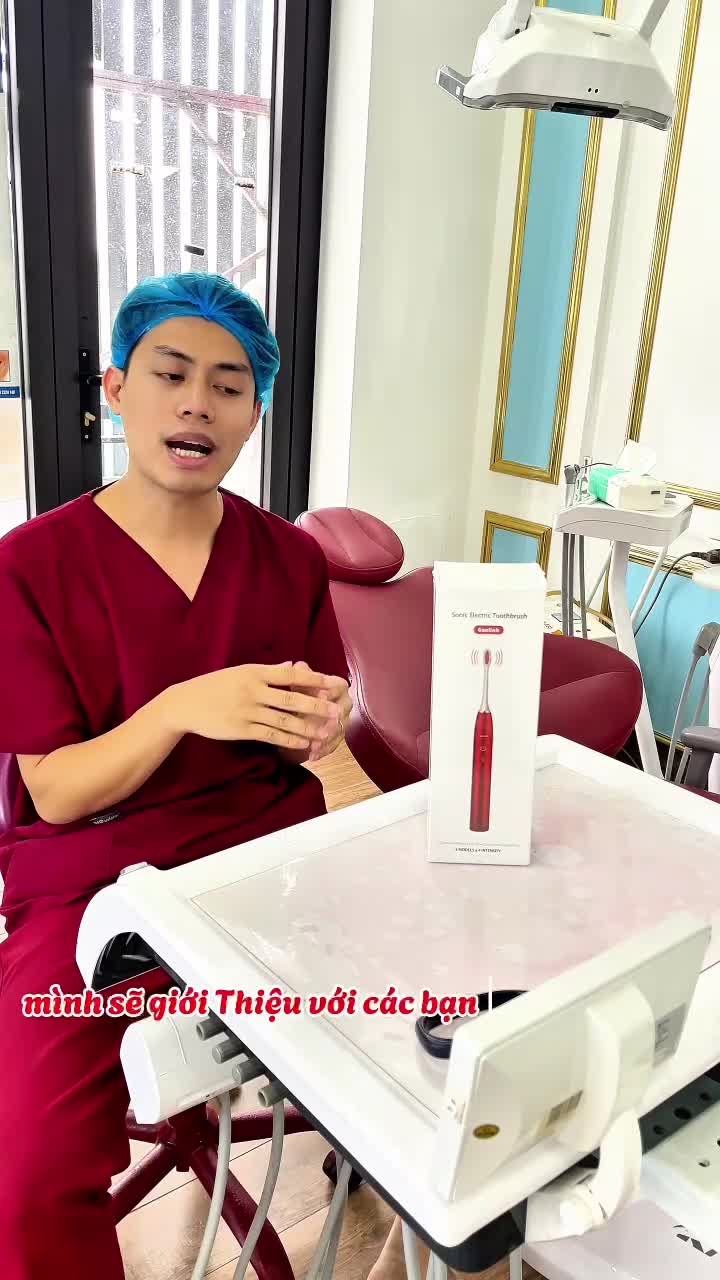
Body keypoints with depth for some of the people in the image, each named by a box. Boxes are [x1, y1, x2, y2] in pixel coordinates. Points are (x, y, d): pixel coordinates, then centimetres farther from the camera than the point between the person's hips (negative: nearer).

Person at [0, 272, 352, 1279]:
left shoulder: (290, 557, 2)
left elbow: (312, 740, 8)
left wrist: (318, 724, -15)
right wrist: (184, 708, -25)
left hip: (268, 850, 3)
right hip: (93, 878, -2)